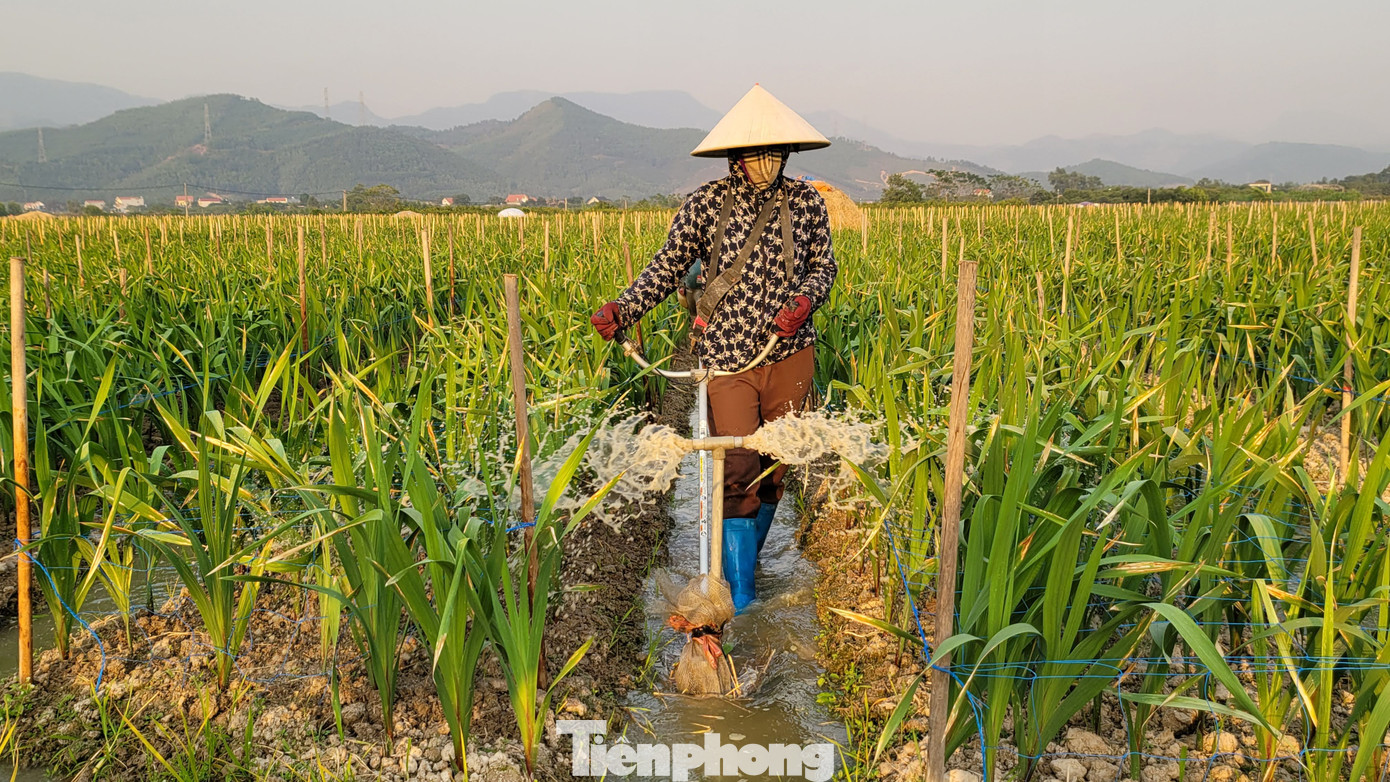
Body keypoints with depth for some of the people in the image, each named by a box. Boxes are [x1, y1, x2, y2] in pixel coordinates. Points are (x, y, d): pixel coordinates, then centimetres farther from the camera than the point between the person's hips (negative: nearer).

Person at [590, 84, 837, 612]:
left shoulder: (806, 202, 1)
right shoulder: (706, 205, -5)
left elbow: (823, 266, 10)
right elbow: (668, 267, 1)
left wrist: (804, 300, -13)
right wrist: (622, 310, -14)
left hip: (790, 355, 3)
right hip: (729, 356, -3)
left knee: (775, 465, 12)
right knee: (738, 467, -9)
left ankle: (745, 556, 38)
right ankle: (740, 594, 4)